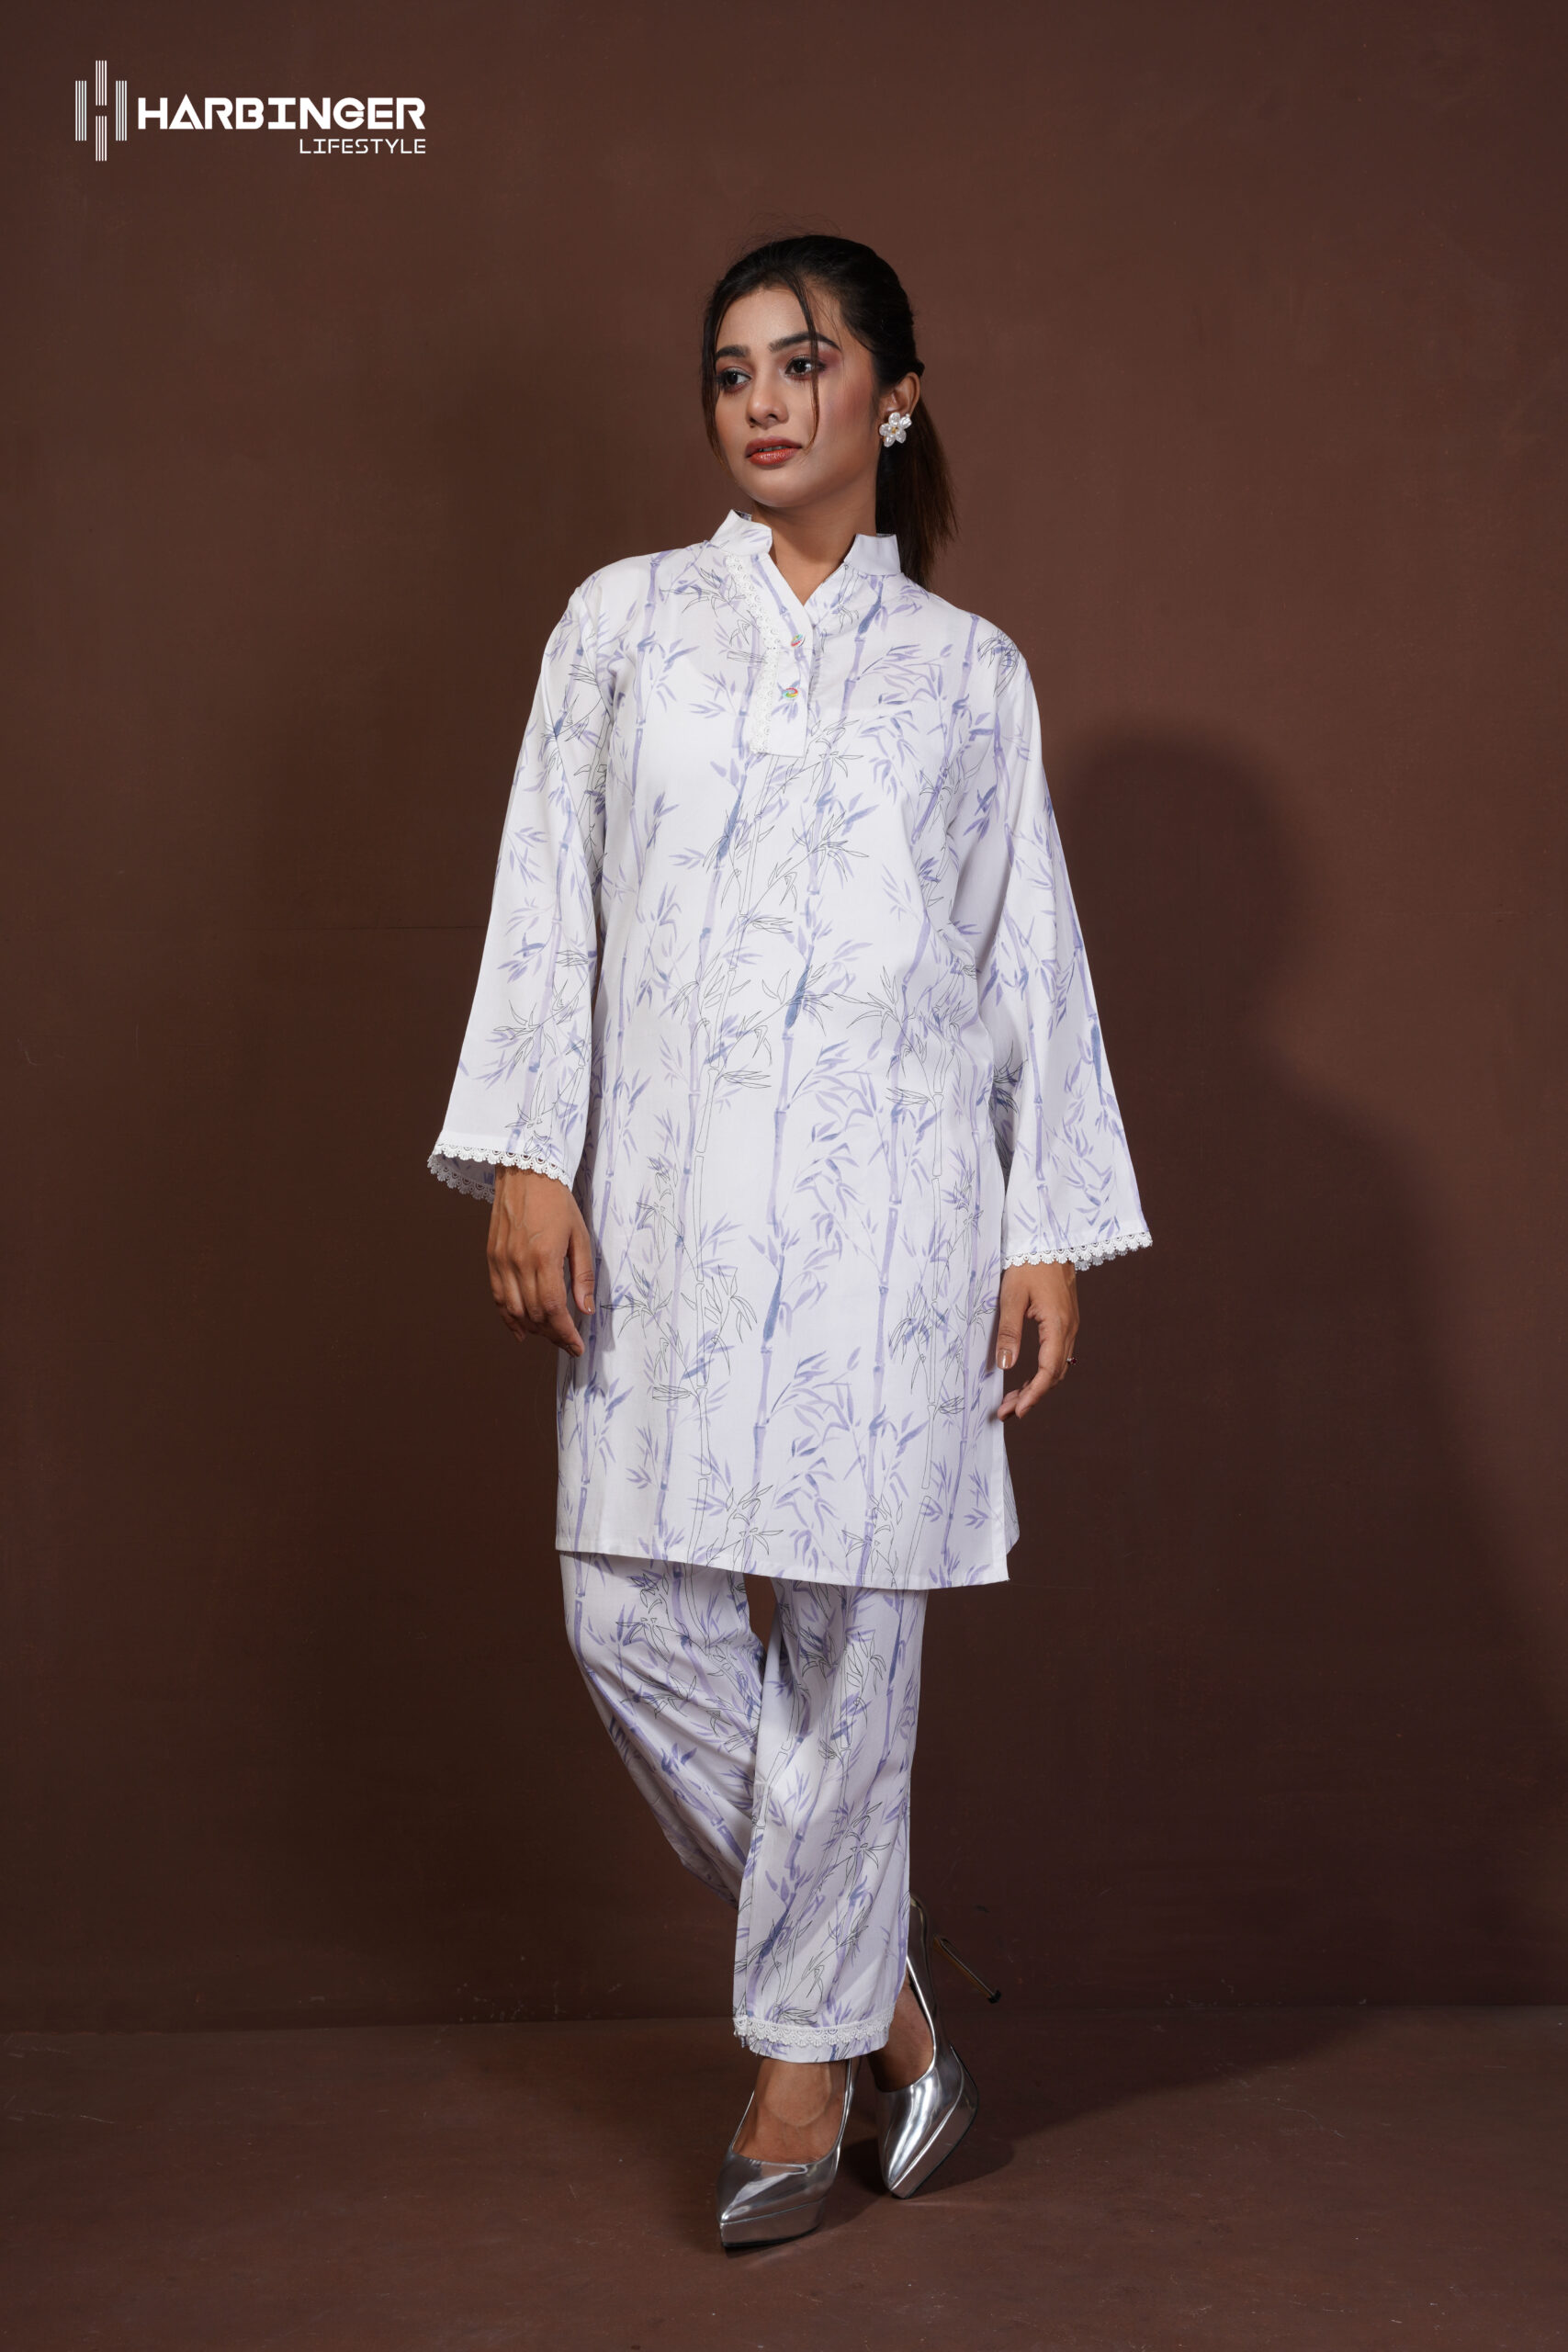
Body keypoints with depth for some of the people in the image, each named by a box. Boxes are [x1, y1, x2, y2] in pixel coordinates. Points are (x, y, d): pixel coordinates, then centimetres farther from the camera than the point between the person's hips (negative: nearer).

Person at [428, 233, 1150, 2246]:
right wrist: (525, 1161, -4)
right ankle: (882, 1992, 20)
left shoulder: (969, 672, 9)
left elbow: (1033, 967, 9)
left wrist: (1050, 1233, 3)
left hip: (890, 1196, -1)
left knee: (854, 1627, 1)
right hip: (665, 1191, 2)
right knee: (632, 1612, -2)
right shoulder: (622, 623, 11)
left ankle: (807, 2061, 19)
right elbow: (547, 908, 6)